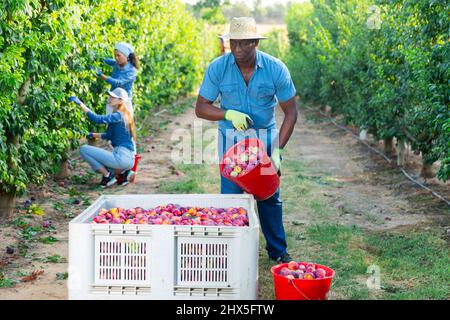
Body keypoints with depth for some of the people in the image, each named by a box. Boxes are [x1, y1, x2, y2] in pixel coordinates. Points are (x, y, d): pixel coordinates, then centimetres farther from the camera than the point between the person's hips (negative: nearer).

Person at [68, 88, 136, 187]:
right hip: (128, 159, 9)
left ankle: (108, 175, -3)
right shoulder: (123, 115, 16)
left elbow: (97, 119, -25)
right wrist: (93, 135, 21)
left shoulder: (118, 116, -12)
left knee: (84, 149, -7)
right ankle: (122, 171, 11)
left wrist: (80, 103, -25)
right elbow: (109, 135, 27)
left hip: (121, 157, -9)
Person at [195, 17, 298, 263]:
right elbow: (201, 108, -9)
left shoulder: (275, 69, -14)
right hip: (231, 139, 0)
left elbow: (290, 112, -7)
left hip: (265, 138, 0)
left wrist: (278, 149, -15)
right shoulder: (217, 68, -14)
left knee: (269, 196, 7)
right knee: (230, 195, 2)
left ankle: (277, 250, 23)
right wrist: (229, 115, -28)